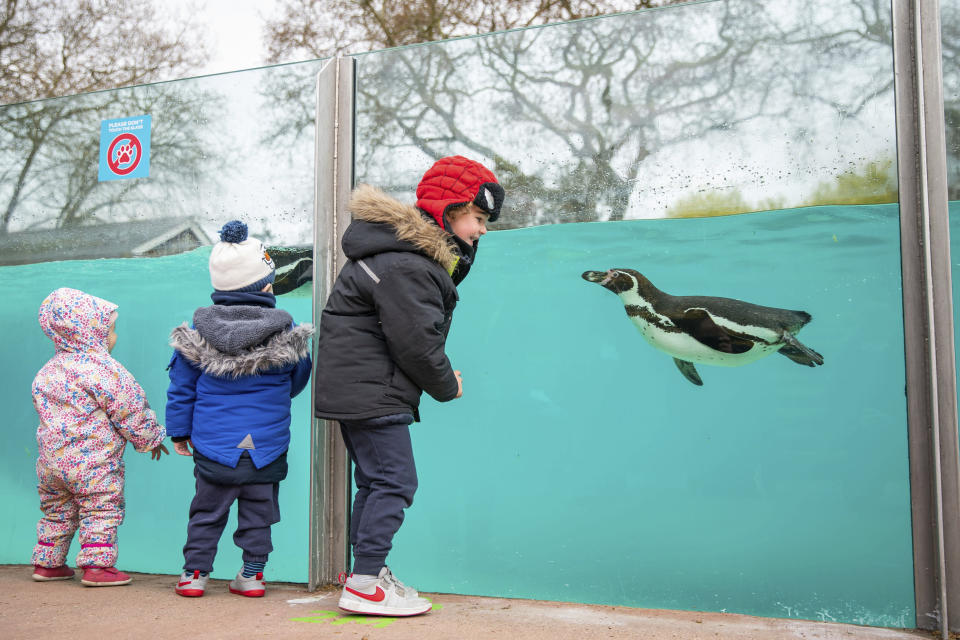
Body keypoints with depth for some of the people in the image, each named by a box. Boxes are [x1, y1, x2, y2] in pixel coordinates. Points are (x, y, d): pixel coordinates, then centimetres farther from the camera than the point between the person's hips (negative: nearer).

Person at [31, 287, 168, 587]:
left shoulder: (47, 371, 10)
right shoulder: (104, 370, -15)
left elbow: (42, 408, 20)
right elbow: (130, 411, -11)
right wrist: (150, 438, 5)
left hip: (51, 458, 8)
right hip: (93, 463, -8)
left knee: (56, 512, 20)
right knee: (102, 511, 2)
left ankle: (46, 563, 29)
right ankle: (96, 565, 0)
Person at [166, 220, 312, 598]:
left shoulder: (198, 331, -3)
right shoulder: (284, 331, -6)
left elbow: (181, 388, 3)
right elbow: (299, 379, 10)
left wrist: (179, 431, 15)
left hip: (213, 444, 1)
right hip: (267, 444, -1)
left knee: (207, 511, 12)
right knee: (258, 512, 10)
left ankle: (195, 572, 18)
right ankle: (252, 574, 16)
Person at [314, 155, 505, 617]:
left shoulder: (417, 251, 14)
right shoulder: (405, 267, -21)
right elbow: (416, 342, -21)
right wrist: (447, 386, -2)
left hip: (354, 388, 11)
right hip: (369, 393, -11)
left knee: (374, 481, 15)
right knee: (393, 481, -8)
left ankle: (369, 572, 25)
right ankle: (364, 586, -3)